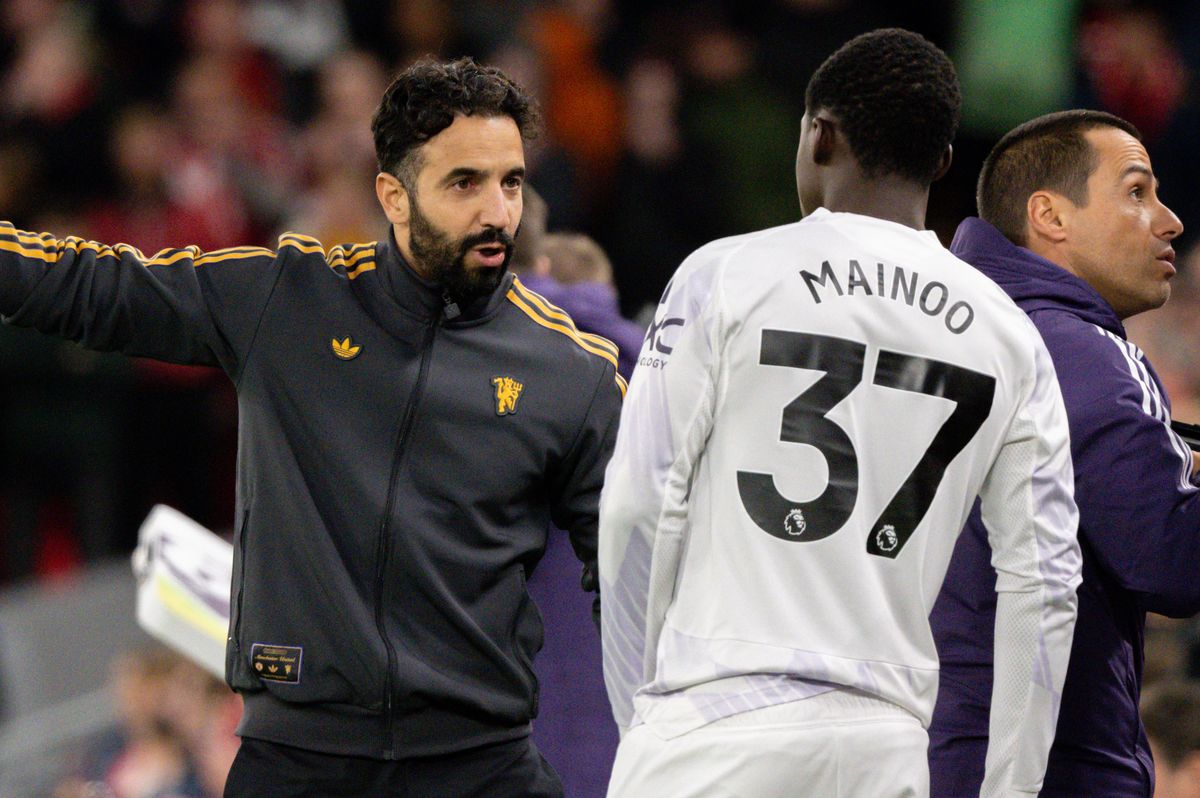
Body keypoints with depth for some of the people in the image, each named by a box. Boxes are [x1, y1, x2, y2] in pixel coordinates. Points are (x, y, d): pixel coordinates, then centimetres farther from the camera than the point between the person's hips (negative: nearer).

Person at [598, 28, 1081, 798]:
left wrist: (640, 713, 7)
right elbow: (1044, 585, 9)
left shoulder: (726, 276, 0)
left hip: (720, 727, -4)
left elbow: (637, 507, -2)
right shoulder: (1009, 337, 10)